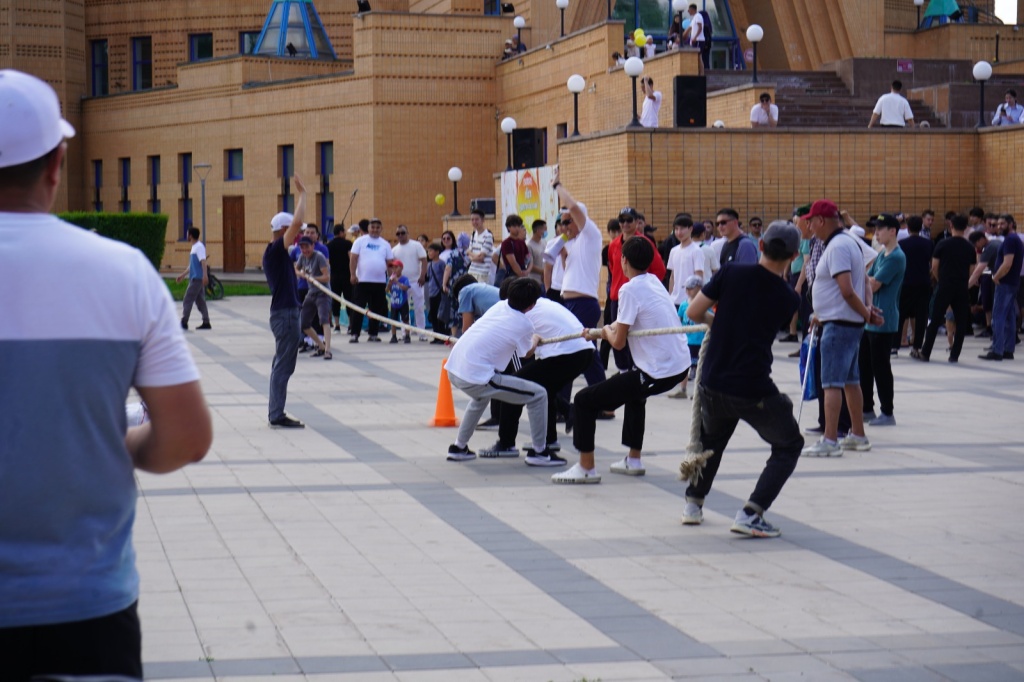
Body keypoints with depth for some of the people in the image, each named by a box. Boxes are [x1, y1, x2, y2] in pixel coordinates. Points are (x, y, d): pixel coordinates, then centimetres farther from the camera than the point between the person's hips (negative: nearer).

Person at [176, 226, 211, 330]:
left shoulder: (199, 247, -11)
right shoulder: (194, 247, 19)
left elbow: (203, 262, -22)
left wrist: (205, 275, -32)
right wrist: (183, 275, 30)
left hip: (197, 279, -10)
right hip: (196, 278, 10)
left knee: (187, 300, -7)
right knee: (200, 301, 8)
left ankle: (184, 322, -5)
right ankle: (206, 323, 8)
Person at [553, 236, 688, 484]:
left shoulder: (630, 289, -12)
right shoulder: (654, 281, 13)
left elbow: (618, 342, -11)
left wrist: (606, 331, 9)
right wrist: (607, 329, 21)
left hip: (657, 373, -9)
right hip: (680, 364, 9)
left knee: (584, 401, -2)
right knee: (634, 393, 39)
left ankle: (586, 468, 2)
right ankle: (633, 461, 40)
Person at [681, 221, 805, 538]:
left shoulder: (732, 273, -6)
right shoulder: (789, 298, -6)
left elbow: (693, 312, 0)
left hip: (713, 384, 4)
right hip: (753, 390, -4)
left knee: (712, 437, 33)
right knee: (789, 445, 14)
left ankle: (693, 503, 36)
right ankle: (750, 514, -2)